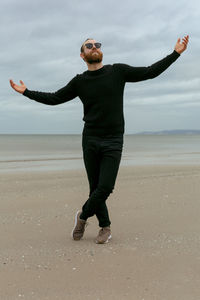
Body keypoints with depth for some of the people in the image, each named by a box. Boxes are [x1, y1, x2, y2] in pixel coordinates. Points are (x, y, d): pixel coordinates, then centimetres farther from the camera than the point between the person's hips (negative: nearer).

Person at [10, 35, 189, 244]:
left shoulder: (118, 71, 5)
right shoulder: (79, 81, 8)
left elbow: (151, 72, 7)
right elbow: (54, 98, 14)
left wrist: (176, 53, 3)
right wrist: (26, 92, 10)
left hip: (113, 142, -1)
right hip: (90, 140, 1)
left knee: (105, 187, -10)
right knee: (95, 187, 4)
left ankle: (83, 216, 15)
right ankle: (105, 226, 22)